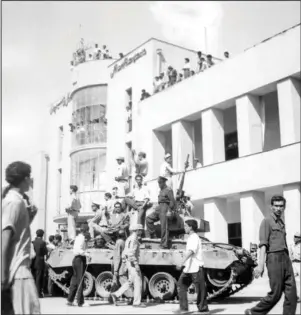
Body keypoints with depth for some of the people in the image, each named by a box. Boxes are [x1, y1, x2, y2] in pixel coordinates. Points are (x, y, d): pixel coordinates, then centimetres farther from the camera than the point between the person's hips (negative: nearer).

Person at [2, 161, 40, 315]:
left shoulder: (13, 199, 17)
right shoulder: (15, 201, -12)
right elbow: (5, 237, -20)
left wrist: (30, 216, 10)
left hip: (16, 267, 10)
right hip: (17, 269, -10)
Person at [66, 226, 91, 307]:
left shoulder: (77, 237, 16)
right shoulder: (81, 238, -12)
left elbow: (76, 249, 13)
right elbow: (79, 250, -23)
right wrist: (87, 254, -22)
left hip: (76, 258, 10)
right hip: (80, 259, -10)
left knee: (75, 280, 13)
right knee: (80, 280, -6)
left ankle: (70, 300, 18)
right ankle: (80, 302, -2)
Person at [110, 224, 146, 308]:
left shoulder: (130, 238, 16)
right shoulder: (134, 239, -16)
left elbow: (126, 252, 21)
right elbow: (131, 253, -24)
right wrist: (136, 264, -24)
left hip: (129, 263, 10)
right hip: (133, 262, -10)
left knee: (131, 281, 14)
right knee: (138, 282, -2)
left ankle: (116, 294, 11)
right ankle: (137, 302, 4)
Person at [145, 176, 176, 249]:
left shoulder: (168, 190, -7)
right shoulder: (161, 191, 20)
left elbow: (172, 201, -13)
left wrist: (170, 211, -16)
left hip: (165, 208, -9)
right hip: (159, 208, 9)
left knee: (164, 227, -8)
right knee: (149, 218, -2)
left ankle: (164, 244, -5)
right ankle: (152, 234, 5)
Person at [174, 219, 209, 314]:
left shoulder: (194, 238, -13)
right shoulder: (190, 238, 17)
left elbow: (190, 252, -27)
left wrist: (181, 263, -36)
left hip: (196, 268, -9)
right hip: (188, 268, 10)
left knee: (200, 289, -1)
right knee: (181, 285, 5)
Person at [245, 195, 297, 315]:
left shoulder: (281, 223, 21)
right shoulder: (267, 221, -2)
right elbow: (263, 244, -10)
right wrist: (260, 265, -18)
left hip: (285, 258, 7)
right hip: (274, 258, -7)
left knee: (291, 293, -1)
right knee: (275, 294, -4)